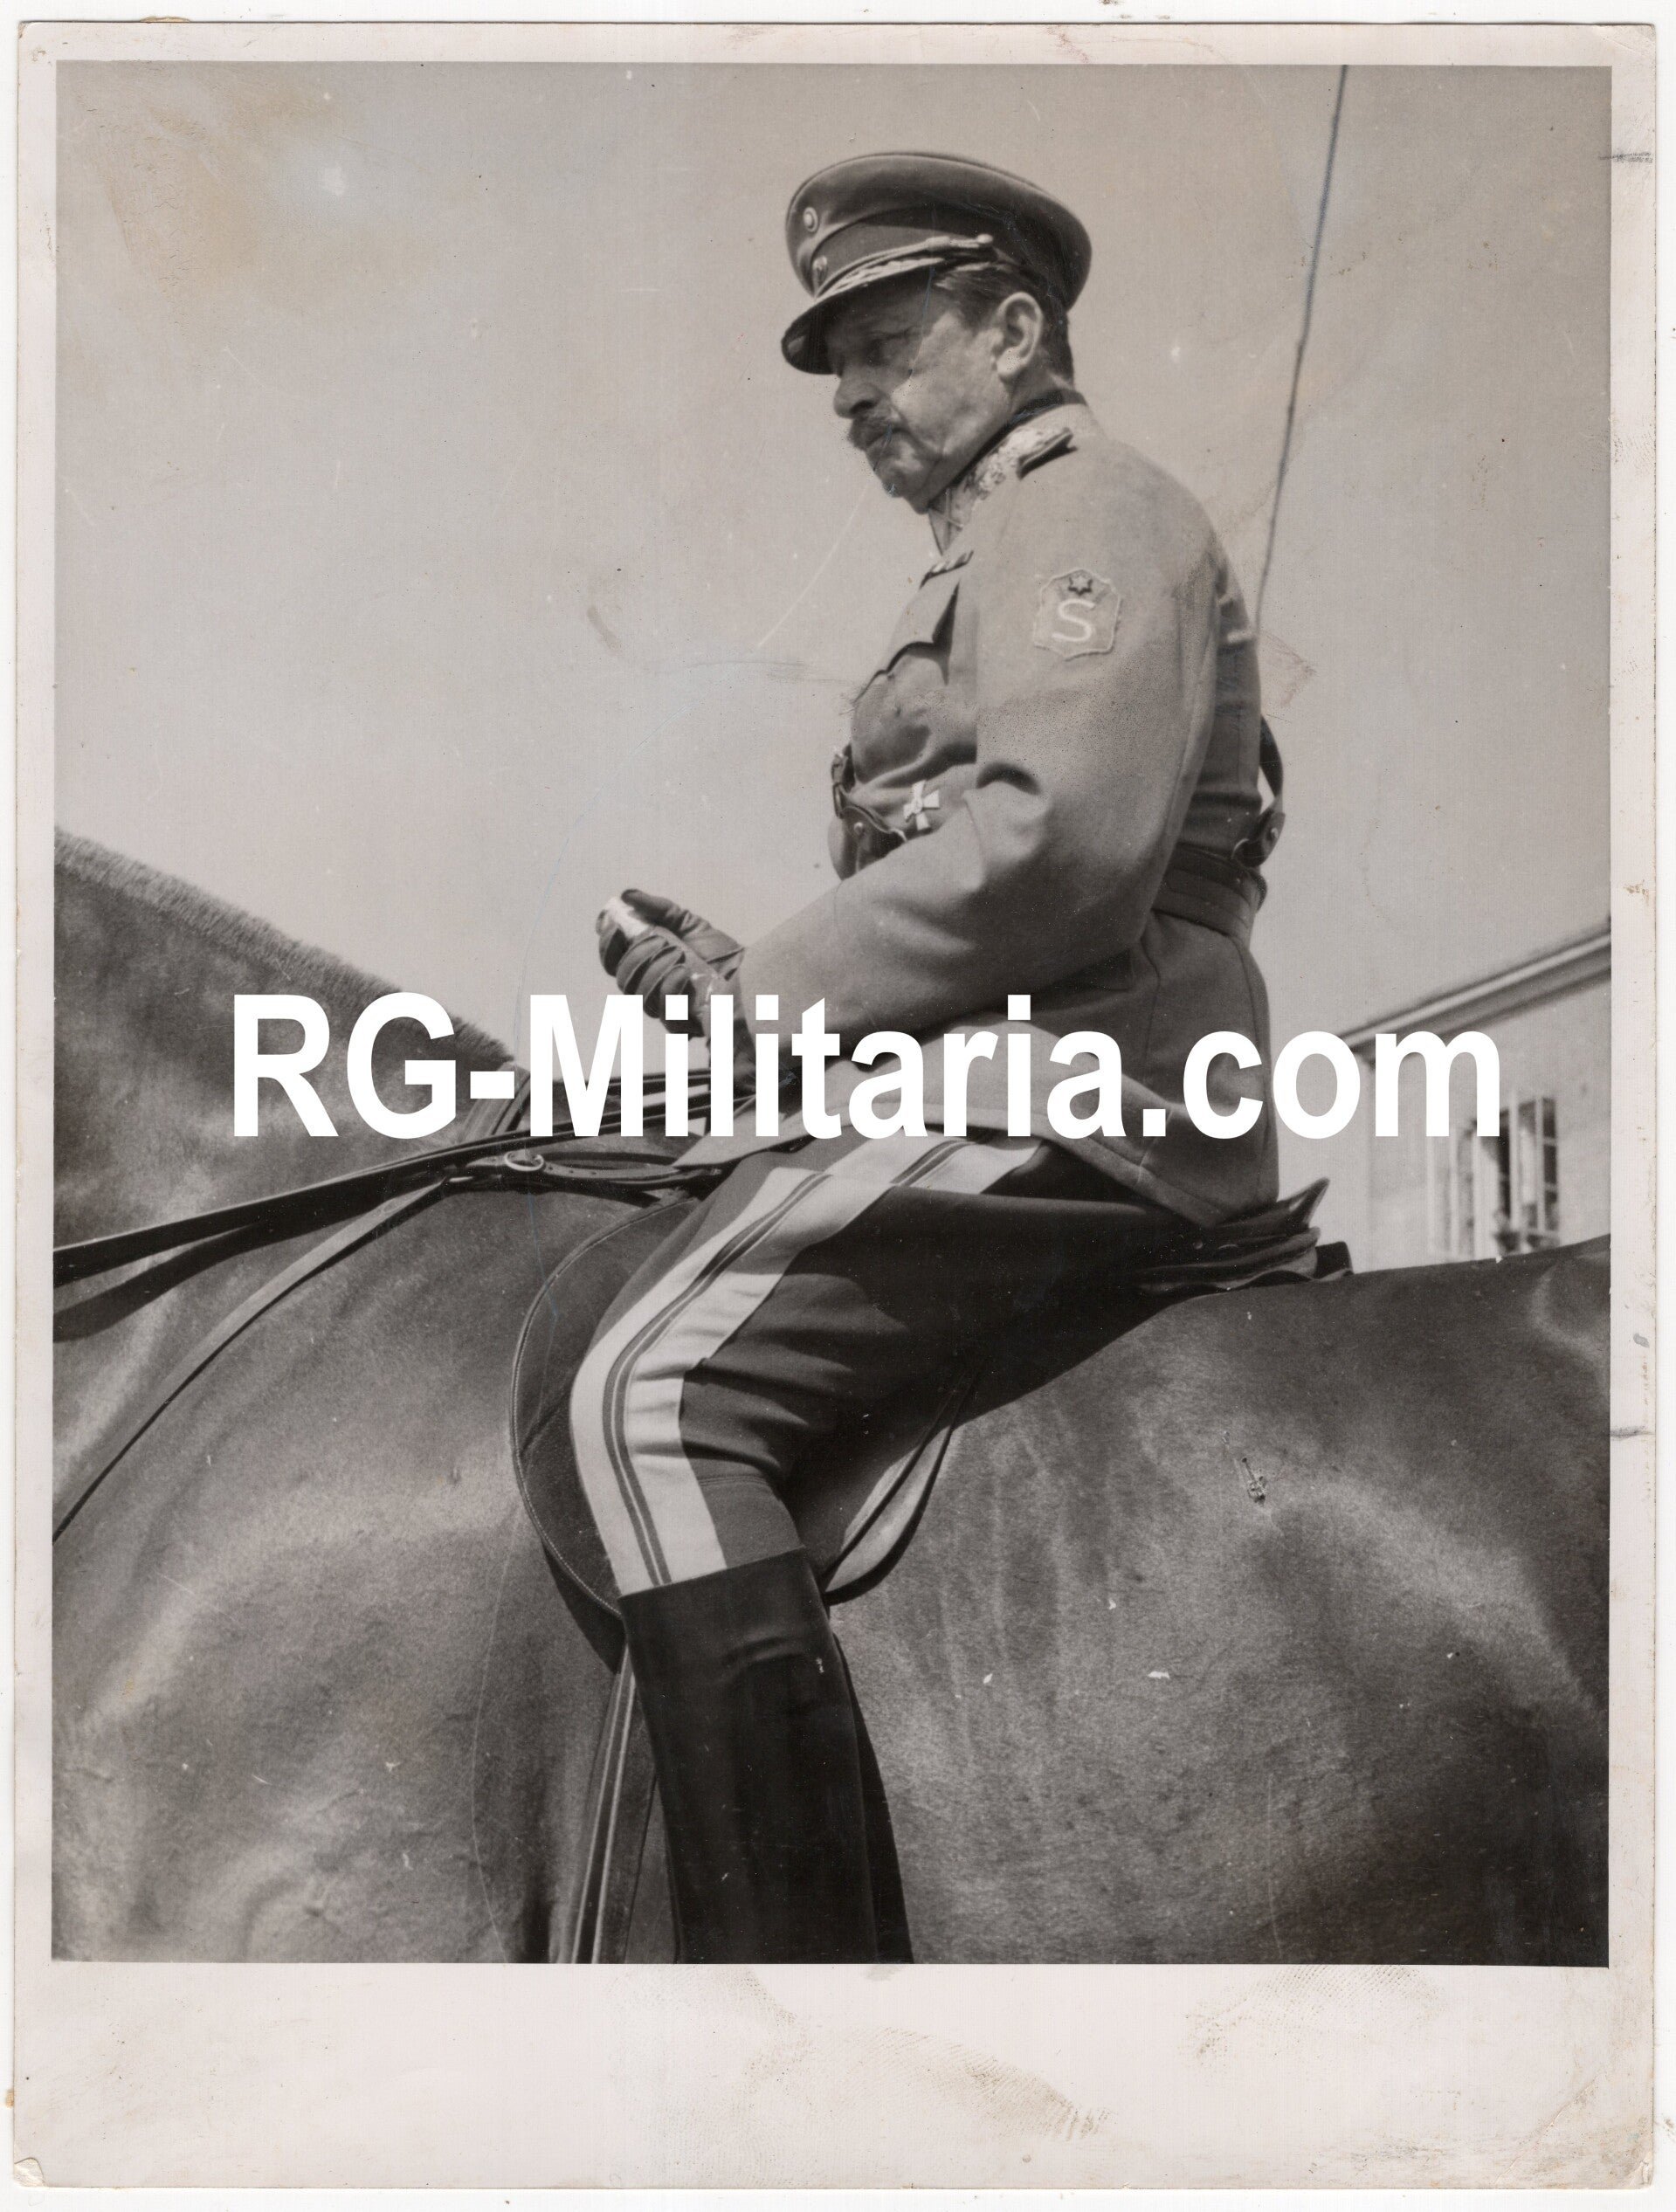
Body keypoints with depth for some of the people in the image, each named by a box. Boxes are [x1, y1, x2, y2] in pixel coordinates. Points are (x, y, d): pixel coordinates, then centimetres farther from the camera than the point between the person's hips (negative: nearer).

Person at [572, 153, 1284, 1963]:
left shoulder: (1091, 513, 0)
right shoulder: (990, 565, 29)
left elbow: (1057, 846, -19)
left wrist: (769, 994, -12)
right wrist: (741, 983, 7)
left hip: (1067, 1085, -11)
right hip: (981, 1076, 11)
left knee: (657, 1391, -24)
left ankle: (797, 1951, -27)